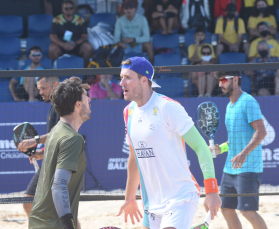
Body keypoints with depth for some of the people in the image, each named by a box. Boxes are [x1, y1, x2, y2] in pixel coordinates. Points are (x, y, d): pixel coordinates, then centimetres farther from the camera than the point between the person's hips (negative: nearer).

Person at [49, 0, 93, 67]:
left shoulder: (80, 20, 2)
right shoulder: (57, 20, -1)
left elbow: (84, 36, 0)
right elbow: (52, 37, -6)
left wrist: (76, 43, -21)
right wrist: (63, 44, -25)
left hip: (77, 45, 1)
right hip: (61, 45, -1)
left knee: (89, 47, -29)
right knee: (52, 48, -34)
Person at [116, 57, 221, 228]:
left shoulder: (167, 107, -13)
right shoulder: (129, 112, 9)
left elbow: (201, 147, -15)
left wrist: (212, 191, -22)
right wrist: (130, 198, 27)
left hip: (180, 200, -7)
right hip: (152, 206, 7)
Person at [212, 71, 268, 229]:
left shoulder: (248, 102, -11)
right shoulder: (230, 106, 16)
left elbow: (261, 132, -20)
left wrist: (244, 154, -30)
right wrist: (220, 148, 9)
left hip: (248, 168, -9)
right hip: (230, 169, 9)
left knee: (248, 211, -13)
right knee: (227, 209, 8)